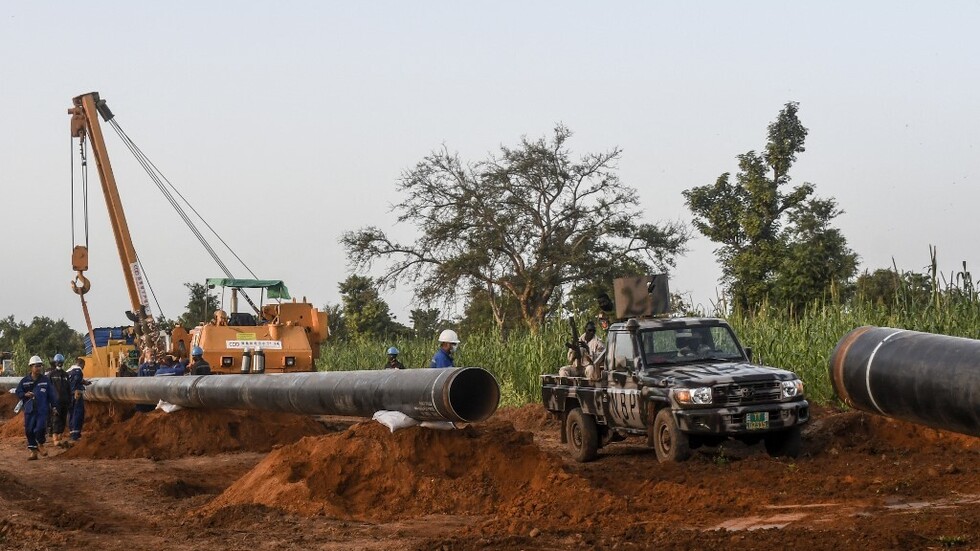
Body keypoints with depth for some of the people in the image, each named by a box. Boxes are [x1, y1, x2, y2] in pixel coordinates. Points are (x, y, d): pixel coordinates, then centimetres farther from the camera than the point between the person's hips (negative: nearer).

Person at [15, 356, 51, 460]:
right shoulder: (25, 381, 3)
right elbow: (17, 392, 8)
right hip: (29, 410, 2)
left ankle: (40, 444, 16)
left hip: (42, 410, -2)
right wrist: (25, 394, -12)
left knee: (40, 428, -13)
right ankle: (33, 451, 15)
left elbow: (51, 394, 6)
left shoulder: (45, 380, 2)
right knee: (29, 431, 4)